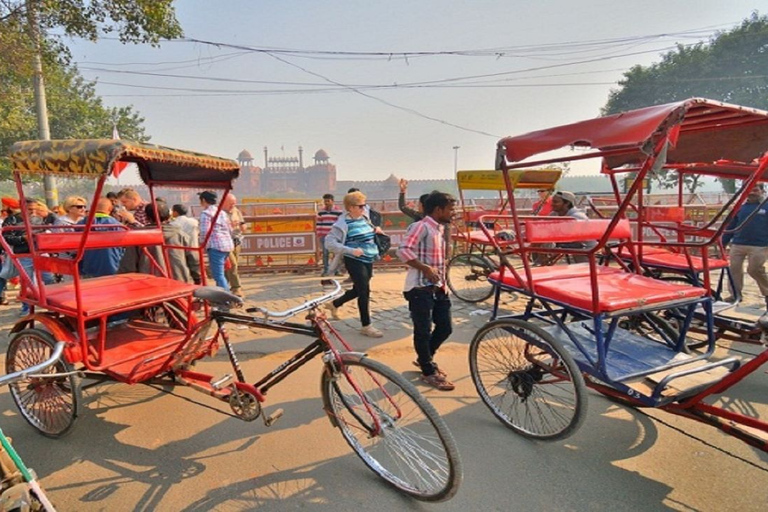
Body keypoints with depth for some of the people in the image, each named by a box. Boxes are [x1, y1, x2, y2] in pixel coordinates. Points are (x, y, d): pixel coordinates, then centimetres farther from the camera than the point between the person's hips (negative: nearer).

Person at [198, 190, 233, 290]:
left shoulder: (206, 213, -6)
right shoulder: (222, 212, 18)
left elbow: (204, 232, -14)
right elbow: (230, 230, 19)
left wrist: (202, 244, 2)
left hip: (215, 246, -8)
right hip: (228, 245, 9)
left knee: (218, 275, -7)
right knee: (220, 273, 19)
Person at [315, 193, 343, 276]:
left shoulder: (338, 211, -3)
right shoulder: (321, 211, 6)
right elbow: (318, 223, 10)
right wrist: (318, 234, 5)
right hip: (324, 236, 2)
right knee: (325, 253, 4)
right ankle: (325, 270, 10)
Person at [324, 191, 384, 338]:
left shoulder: (364, 219, 8)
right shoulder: (343, 223, -14)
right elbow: (329, 243, -20)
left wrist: (375, 230, 7)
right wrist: (351, 251, -26)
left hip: (368, 260, 8)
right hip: (355, 261, -8)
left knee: (359, 290, 17)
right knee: (364, 292, -5)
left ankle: (334, 304, 39)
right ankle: (366, 326, 10)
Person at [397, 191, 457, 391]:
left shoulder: (439, 229, 16)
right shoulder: (421, 226, -12)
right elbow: (403, 250, -24)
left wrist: (443, 283, 18)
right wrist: (425, 268, -24)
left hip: (437, 287, 9)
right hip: (420, 288, -9)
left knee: (445, 328, 13)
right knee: (423, 331, 1)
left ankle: (424, 358, 35)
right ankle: (429, 372, 15)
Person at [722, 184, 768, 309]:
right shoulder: (740, 208, 11)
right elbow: (730, 227, 14)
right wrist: (723, 243, 12)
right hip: (737, 245, 3)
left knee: (754, 270, -2)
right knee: (734, 269, 4)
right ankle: (736, 295, 17)